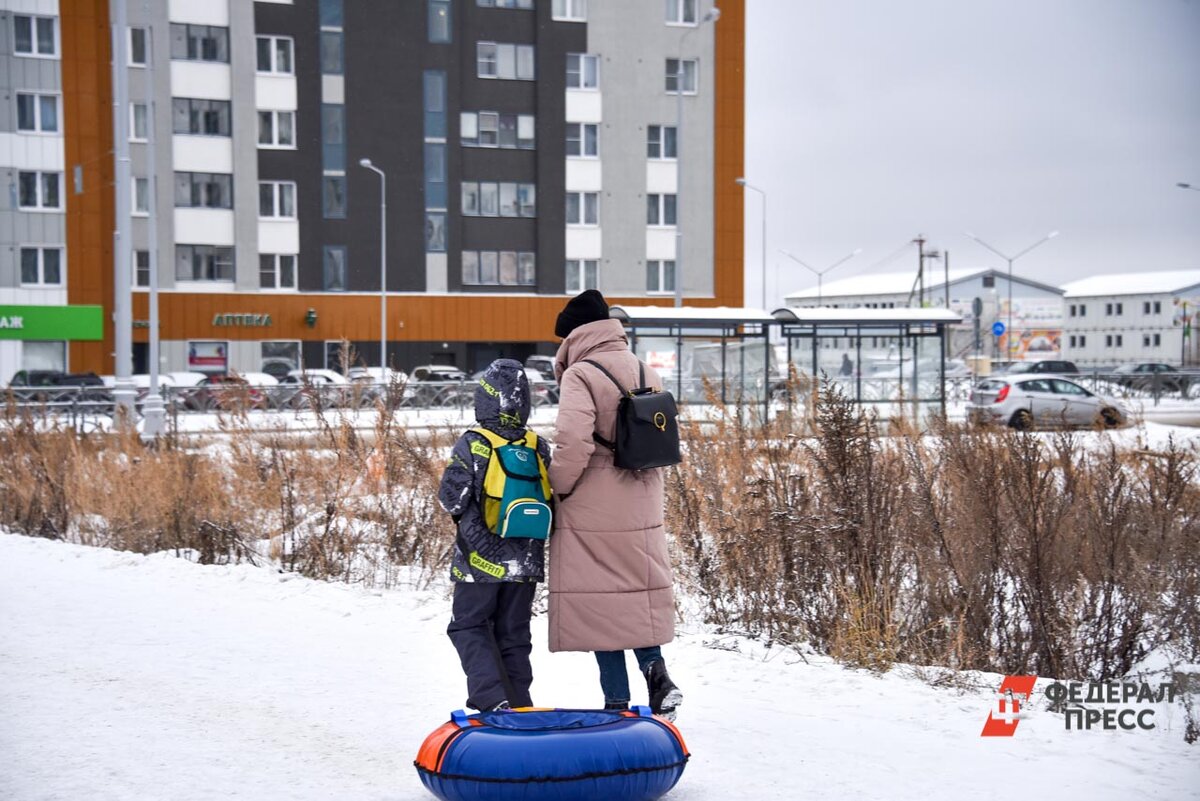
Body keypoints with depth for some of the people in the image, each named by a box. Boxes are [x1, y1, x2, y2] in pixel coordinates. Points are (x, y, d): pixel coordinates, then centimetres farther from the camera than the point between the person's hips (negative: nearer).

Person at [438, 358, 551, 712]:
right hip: (527, 563, 4)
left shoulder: (471, 445, -11)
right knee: (514, 633, 14)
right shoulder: (539, 448, 1)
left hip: (482, 562, -4)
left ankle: (493, 699, -9)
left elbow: (453, 498, -13)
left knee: (469, 625, 8)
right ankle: (519, 708, 14)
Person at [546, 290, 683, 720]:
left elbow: (573, 442, -23)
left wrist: (559, 485, -8)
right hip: (642, 508, 6)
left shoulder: (581, 375, -13)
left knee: (600, 597, 3)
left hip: (593, 510, -6)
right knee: (639, 590, 20)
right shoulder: (648, 374, 9)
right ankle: (655, 668, 3)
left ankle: (618, 700, 6)